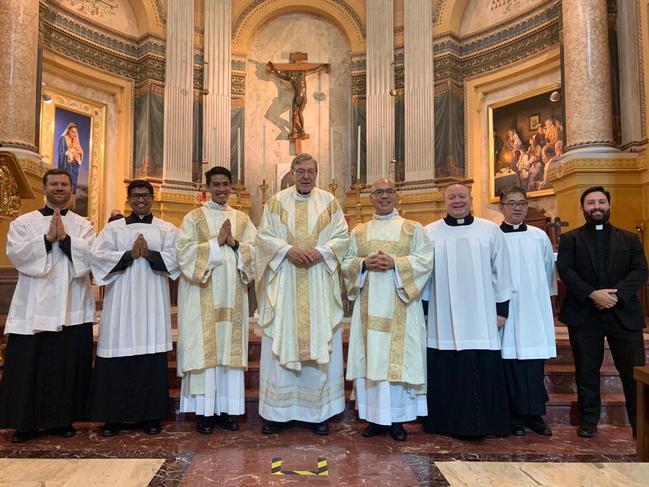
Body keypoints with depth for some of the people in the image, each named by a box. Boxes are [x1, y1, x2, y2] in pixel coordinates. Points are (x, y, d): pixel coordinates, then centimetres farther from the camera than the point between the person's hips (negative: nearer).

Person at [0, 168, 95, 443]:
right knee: (29, 366, 2)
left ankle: (62, 420, 18)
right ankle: (26, 423, 15)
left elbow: (92, 254, -6)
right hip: (34, 308, 0)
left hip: (72, 308, 1)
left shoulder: (83, 225, 10)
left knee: (69, 365, 5)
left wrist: (65, 238, -16)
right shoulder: (23, 222, 9)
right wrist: (47, 238, -15)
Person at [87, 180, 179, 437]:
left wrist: (149, 254, -15)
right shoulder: (113, 227, 11)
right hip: (121, 300, 1)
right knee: (118, 355, -1)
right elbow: (98, 256, -2)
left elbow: (174, 259, -1)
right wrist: (129, 254, -12)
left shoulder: (166, 229, 10)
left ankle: (150, 415, 10)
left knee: (152, 354, 0)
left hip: (152, 301, 0)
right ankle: (113, 415, 11)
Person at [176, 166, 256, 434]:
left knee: (230, 349, 4)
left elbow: (255, 251, 4)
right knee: (204, 349, -1)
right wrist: (217, 242, -13)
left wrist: (234, 243, -13)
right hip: (202, 296, -3)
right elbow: (184, 252, -8)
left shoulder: (242, 219, 13)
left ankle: (225, 408, 13)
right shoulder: (193, 218, 5)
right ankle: (204, 411, 7)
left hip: (232, 295, 3)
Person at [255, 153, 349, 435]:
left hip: (319, 287, 0)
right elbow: (264, 236, 1)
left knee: (320, 344, 3)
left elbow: (342, 237, 3)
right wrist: (288, 250, -15)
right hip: (283, 286, 0)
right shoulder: (276, 202, 7)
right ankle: (278, 411, 13)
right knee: (280, 344, 2)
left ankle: (319, 411, 14)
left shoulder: (329, 202, 7)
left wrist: (321, 251, -14)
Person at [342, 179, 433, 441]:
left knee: (398, 357, -1)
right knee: (371, 357, 2)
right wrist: (364, 264, -11)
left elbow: (425, 260, -2)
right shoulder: (358, 232, 14)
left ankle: (397, 418, 10)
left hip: (400, 305, -2)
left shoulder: (413, 229, 8)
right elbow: (346, 262, 9)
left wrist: (394, 262, -15)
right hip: (369, 306, 2)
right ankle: (375, 417, 13)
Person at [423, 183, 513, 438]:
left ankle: (481, 424, 20)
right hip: (443, 319, 0)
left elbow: (501, 272, 7)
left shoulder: (491, 230, 5)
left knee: (483, 371, 4)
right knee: (445, 373, 5)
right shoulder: (430, 233, 3)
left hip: (480, 319, 0)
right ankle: (447, 423, 20)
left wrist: (502, 308, 4)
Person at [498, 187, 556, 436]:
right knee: (511, 363, 1)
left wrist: (546, 297, 18)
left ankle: (535, 414, 15)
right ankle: (516, 416, 11)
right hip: (506, 310, -3)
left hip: (535, 311, 3)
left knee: (535, 364, 4)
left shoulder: (540, 236, 8)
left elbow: (549, 269, 17)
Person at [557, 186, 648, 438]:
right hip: (583, 315, -1)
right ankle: (588, 421, 19)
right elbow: (565, 270, -5)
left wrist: (617, 294, -16)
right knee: (586, 371, 6)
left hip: (623, 312, 1)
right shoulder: (570, 239, 8)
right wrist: (592, 294, -18)